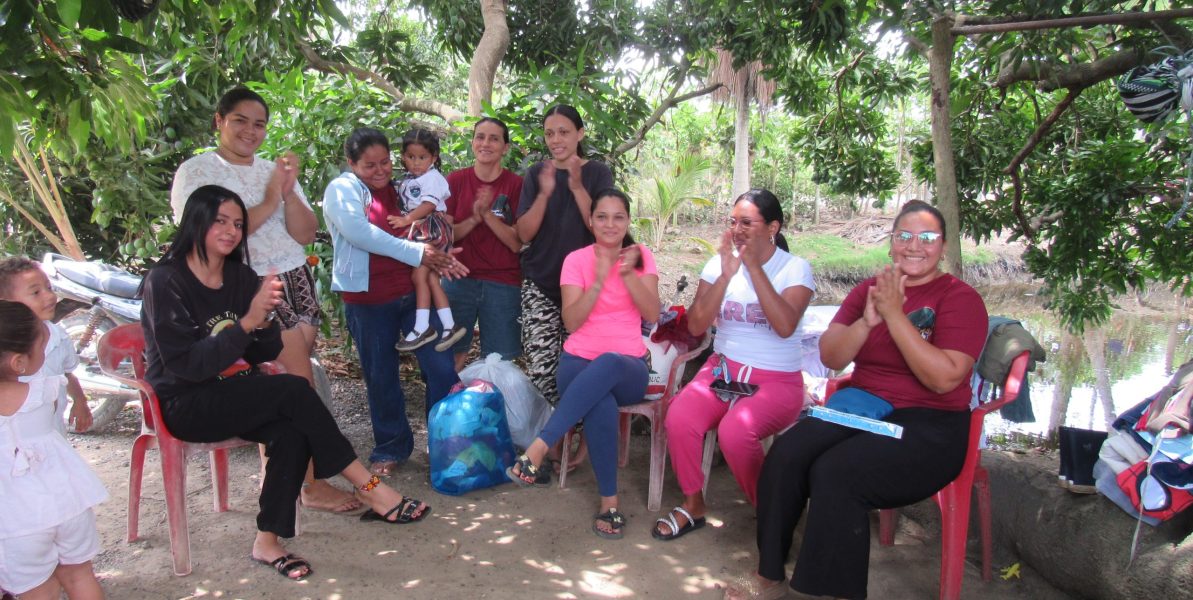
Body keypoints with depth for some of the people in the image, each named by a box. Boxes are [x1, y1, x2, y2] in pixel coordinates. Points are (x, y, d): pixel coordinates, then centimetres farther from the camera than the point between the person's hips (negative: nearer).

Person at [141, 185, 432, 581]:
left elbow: (268, 353, 5)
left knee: (292, 433, -26)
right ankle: (370, 490, -20)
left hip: (235, 396, 6)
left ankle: (268, 541, -13)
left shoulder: (241, 276, 6)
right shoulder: (165, 281, -11)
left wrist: (265, 320, -17)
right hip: (185, 405, -6)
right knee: (294, 390, -27)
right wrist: (246, 322, -26)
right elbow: (184, 364, -20)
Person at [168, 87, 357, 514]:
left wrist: (289, 194, -8)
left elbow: (306, 234, 8)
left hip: (295, 283, 6)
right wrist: (269, 202, -12)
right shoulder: (196, 172, 1)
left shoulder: (275, 171, 17)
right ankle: (313, 485, 2)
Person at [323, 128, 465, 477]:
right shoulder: (342, 190, -4)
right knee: (381, 376, 9)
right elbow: (359, 232, -20)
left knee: (441, 367, -1)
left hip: (414, 291, 4)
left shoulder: (399, 187, 12)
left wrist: (440, 258, -6)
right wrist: (416, 253, -22)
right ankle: (391, 448, 25)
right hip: (368, 299, -3)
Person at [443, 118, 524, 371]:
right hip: (459, 279, 1)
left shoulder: (516, 185, -2)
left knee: (499, 361, 2)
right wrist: (474, 219, -16)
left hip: (502, 284, -1)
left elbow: (517, 243, -6)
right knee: (452, 355, 3)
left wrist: (488, 215, -19)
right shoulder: (455, 180, 3)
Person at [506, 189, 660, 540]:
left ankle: (536, 452, -40)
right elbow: (571, 322, -6)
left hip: (628, 368, 1)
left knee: (607, 364, -40)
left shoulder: (641, 257, 8)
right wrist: (599, 280, -17)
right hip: (579, 362, 0)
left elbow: (652, 314, -5)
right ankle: (609, 503, -27)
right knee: (602, 405, -38)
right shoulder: (576, 260, 4)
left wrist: (627, 274, -18)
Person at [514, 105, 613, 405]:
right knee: (540, 368, -10)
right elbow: (524, 233, -2)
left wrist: (577, 187, -18)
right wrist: (545, 193, -16)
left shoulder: (598, 172, 2)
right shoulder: (536, 174, 7)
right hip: (540, 284, 1)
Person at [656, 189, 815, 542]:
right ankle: (693, 505, -1)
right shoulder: (719, 263, 6)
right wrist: (726, 275, -14)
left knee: (734, 430, -33)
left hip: (776, 381, -3)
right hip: (722, 369, 3)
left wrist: (753, 266, -21)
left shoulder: (796, 268, -3)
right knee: (679, 418, -26)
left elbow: (785, 326, -22)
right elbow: (695, 326, -4)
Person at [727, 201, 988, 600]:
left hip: (929, 427, -4)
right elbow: (830, 357, 3)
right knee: (785, 454, -22)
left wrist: (894, 315, -20)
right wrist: (867, 321, -14)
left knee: (835, 472, -30)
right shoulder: (869, 289, 10)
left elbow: (944, 378, -17)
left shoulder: (960, 297, -3)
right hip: (861, 406, 5)